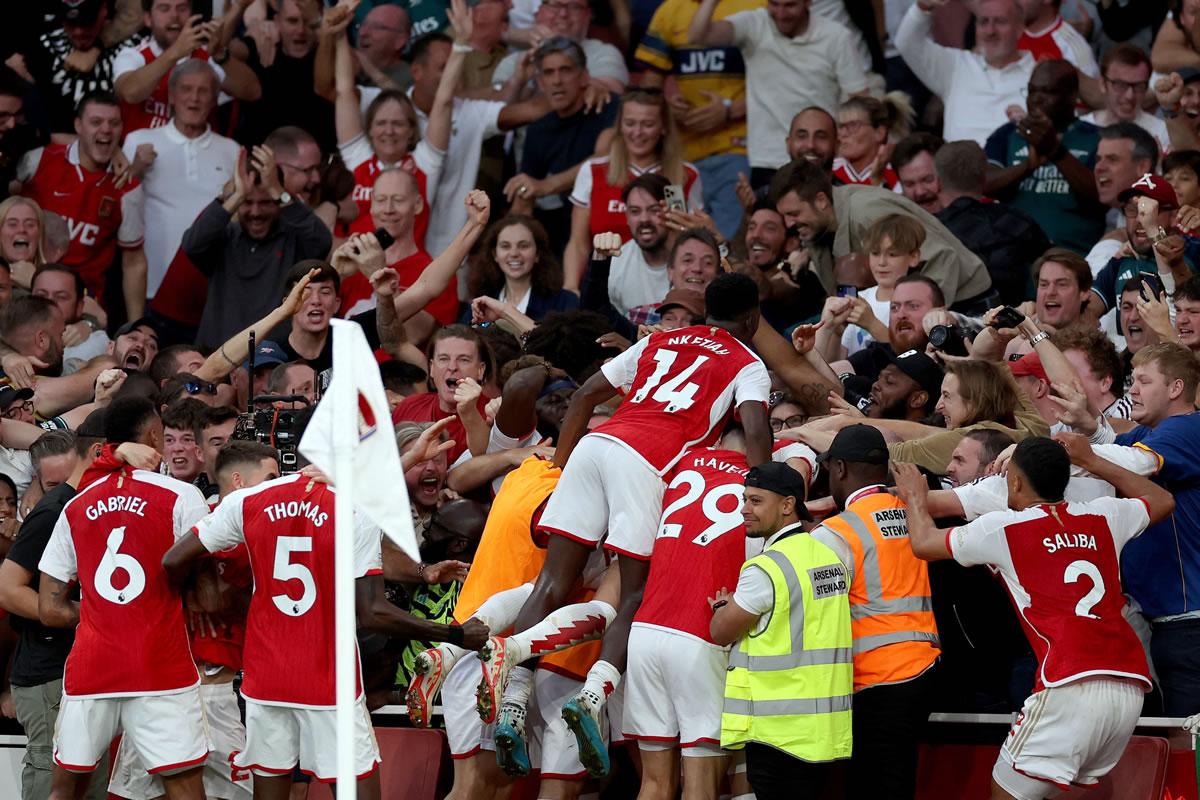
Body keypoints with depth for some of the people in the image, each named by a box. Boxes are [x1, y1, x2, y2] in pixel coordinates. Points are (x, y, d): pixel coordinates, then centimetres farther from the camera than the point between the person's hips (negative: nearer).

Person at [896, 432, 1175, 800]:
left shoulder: (1004, 528, 5)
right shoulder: (1102, 517, 16)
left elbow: (923, 543, 20)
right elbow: (1162, 501, 38)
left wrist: (915, 497, 39)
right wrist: (1093, 463, 42)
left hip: (1071, 686, -6)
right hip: (1130, 689, 6)